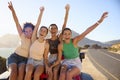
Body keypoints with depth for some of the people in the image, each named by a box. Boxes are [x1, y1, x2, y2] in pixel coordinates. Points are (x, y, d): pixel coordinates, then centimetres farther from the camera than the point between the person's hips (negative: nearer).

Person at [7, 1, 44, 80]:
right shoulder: (23, 36, 1)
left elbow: (37, 24, -5)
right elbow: (17, 22, -8)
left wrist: (41, 12, -7)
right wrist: (12, 10, -18)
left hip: (25, 59, 1)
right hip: (15, 56, 0)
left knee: (21, 71, -32)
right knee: (13, 71, -30)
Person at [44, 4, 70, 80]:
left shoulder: (60, 38, -1)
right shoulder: (47, 41, 4)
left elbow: (64, 25, -10)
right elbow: (45, 54, 1)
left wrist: (67, 11, -16)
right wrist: (46, 65, -17)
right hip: (50, 58, 1)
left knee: (55, 71, -29)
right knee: (50, 73, -25)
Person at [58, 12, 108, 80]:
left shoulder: (74, 40, -16)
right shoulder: (60, 45, -9)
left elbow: (86, 32, -26)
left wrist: (100, 21, -35)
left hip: (76, 64, -1)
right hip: (66, 63, 2)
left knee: (68, 74, -34)